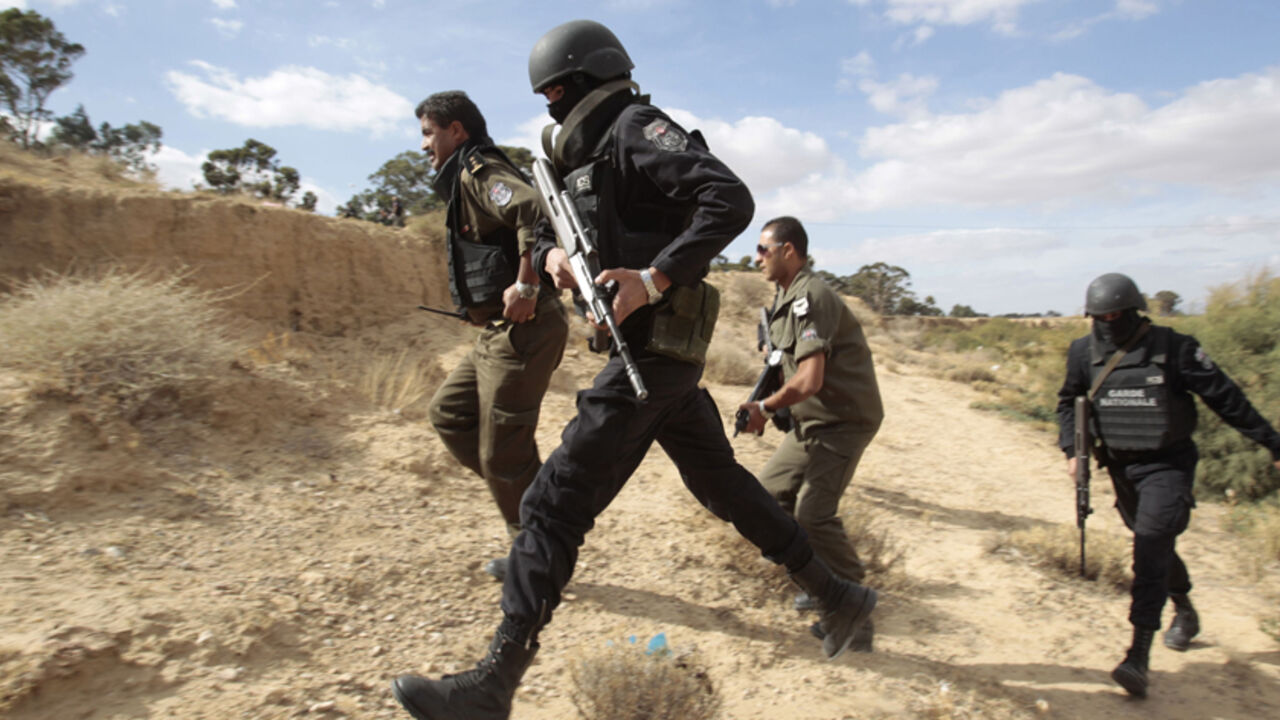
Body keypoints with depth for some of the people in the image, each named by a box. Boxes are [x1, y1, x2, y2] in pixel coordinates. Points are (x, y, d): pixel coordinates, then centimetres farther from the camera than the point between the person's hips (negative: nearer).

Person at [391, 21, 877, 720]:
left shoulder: (636, 127, -7)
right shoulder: (586, 156, 22)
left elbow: (731, 200, -20)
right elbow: (556, 236, 23)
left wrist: (653, 279, -27)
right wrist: (553, 256, -1)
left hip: (652, 353, -11)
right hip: (659, 356, 11)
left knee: (556, 501, -10)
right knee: (724, 485, 19)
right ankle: (838, 597, 32)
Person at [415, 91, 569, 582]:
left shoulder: (478, 170, -9)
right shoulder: (466, 180, 22)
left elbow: (534, 210, -29)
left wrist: (525, 287, -26)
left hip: (521, 331, -11)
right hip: (501, 333, 11)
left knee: (502, 451, -3)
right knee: (447, 413, 18)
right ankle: (534, 494, 19)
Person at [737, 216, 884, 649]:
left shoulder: (810, 296, -20)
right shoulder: (785, 299, 11)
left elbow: (809, 381, -27)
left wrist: (765, 407, -13)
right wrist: (763, 408, 2)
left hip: (843, 421, -10)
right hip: (810, 423, 10)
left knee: (813, 512, -19)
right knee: (769, 495, 12)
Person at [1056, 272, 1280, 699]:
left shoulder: (1173, 349, -13)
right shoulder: (1085, 353, -2)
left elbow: (1225, 398, -6)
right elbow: (1068, 402, 13)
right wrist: (1071, 449, 1)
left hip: (1167, 466, -5)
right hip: (1120, 467, 5)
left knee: (1151, 545, -17)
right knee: (1154, 545, 19)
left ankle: (1139, 655, -17)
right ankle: (1185, 610, 46)